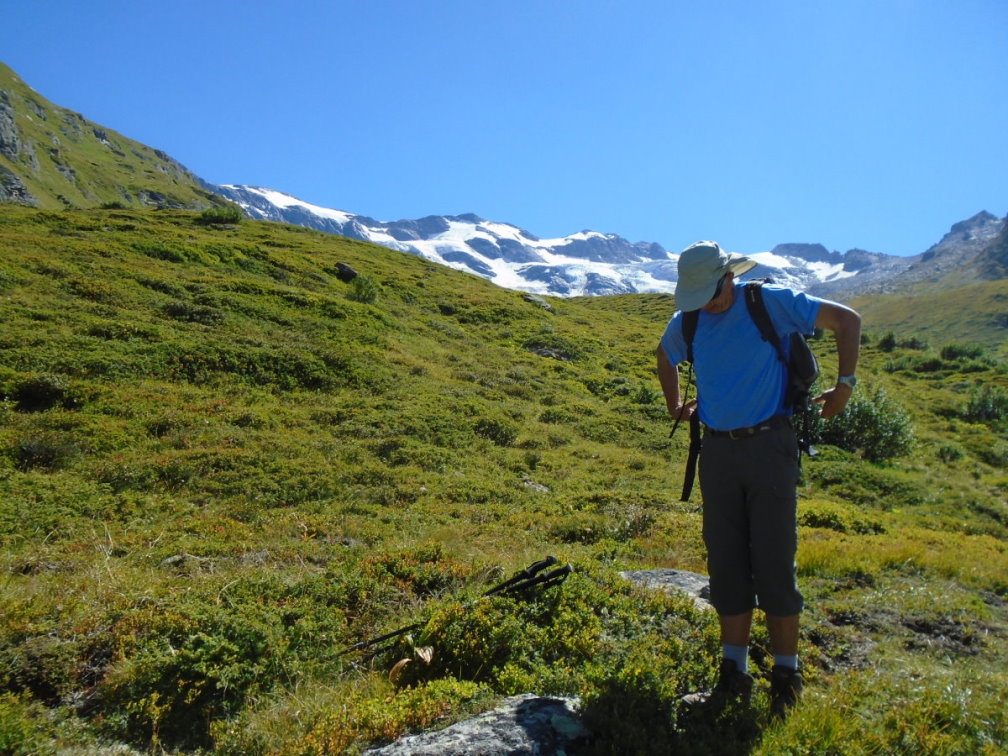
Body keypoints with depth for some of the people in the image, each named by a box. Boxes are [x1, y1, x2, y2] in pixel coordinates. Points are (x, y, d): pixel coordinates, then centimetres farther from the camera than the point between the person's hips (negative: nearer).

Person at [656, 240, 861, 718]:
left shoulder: (771, 303, -6)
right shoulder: (687, 322, 6)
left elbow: (847, 319, 0)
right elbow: (666, 357, 29)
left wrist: (844, 384, -3)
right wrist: (674, 405, 20)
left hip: (769, 445, -4)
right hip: (717, 450, 4)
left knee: (773, 563, -2)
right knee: (726, 564, 6)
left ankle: (786, 675, 13)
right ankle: (734, 672, 18)